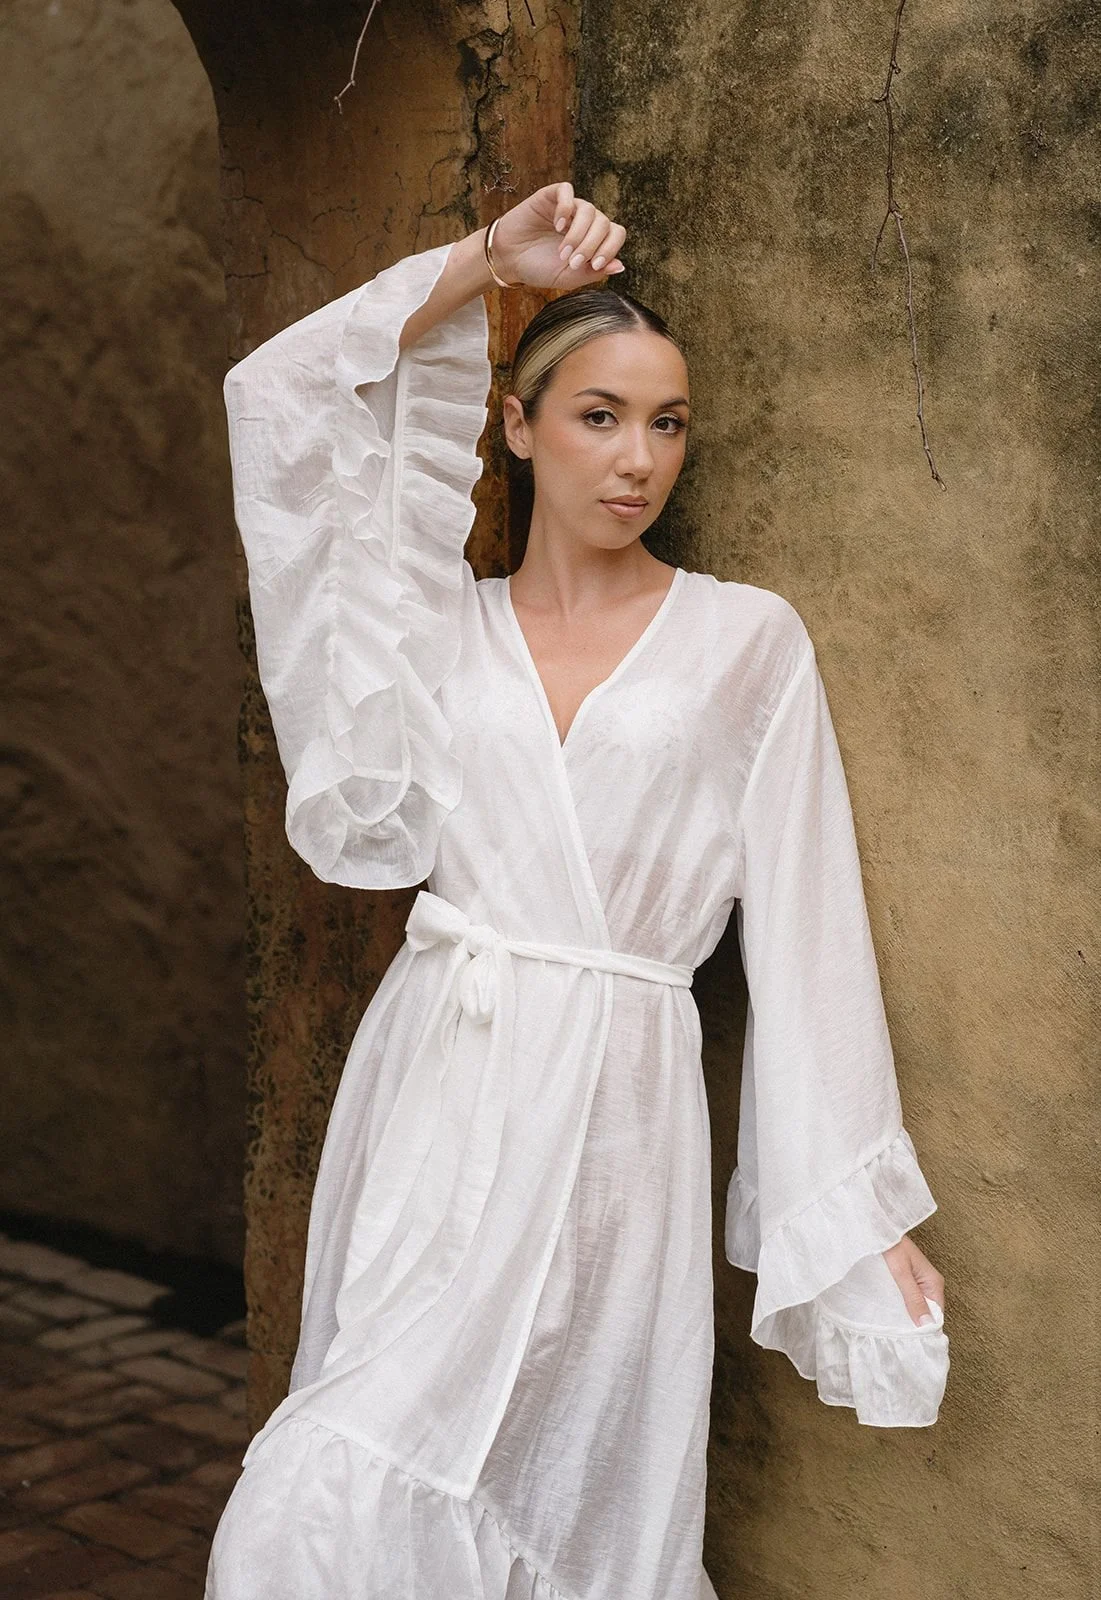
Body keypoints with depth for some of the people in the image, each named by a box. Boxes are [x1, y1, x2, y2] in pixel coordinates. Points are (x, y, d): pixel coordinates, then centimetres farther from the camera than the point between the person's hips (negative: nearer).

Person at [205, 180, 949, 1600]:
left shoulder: (748, 641, 5)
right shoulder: (440, 620, 10)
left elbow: (804, 923, 3)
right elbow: (278, 402, 3)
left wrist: (862, 1213, 1)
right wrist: (487, 262, 1)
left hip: (611, 1101, -2)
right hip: (431, 1086, 3)